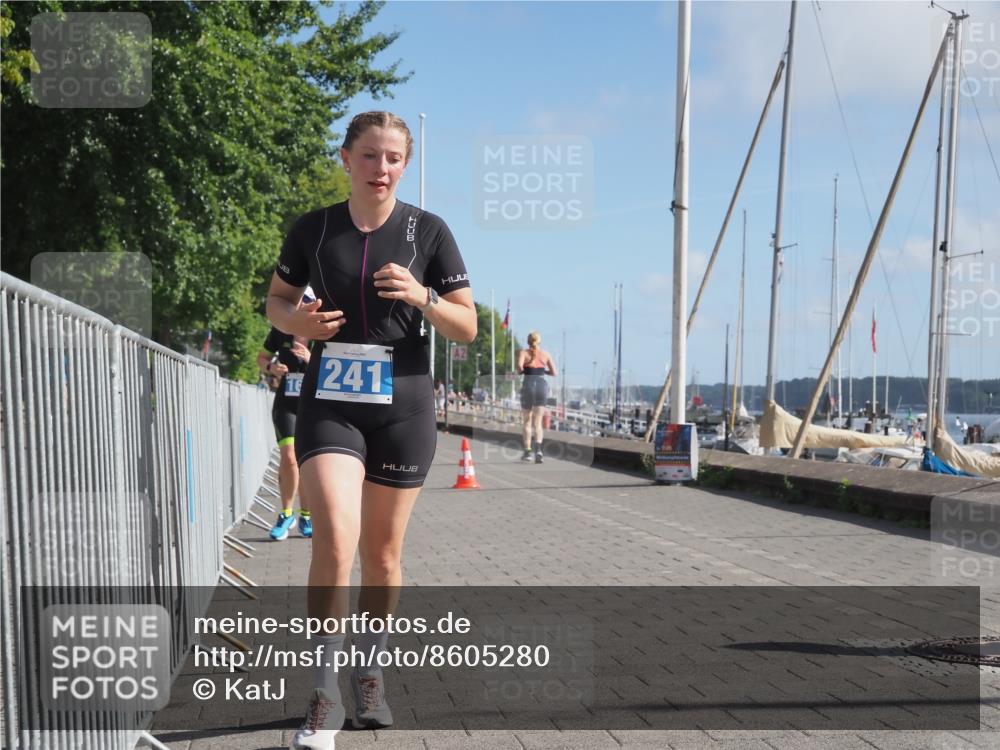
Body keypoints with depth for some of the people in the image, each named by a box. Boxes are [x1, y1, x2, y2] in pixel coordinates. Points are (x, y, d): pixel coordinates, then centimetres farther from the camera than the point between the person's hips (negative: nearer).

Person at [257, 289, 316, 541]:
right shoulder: (280, 331, -2)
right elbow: (261, 358, 13)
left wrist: (310, 359, -26)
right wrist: (271, 367, -9)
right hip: (286, 404, 0)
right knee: (288, 458, -11)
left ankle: (305, 516, 22)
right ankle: (287, 514, 7)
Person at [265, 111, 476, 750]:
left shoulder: (428, 230, 0)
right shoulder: (313, 229, 3)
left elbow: (467, 327, 2)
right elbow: (278, 299, 16)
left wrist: (421, 296, -17)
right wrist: (297, 321, -7)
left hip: (403, 406, 0)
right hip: (330, 403, 0)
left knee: (382, 554, 10)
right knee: (336, 540, -19)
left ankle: (371, 673, 32)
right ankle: (325, 696, -6)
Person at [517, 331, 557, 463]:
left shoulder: (524, 352, 4)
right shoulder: (545, 354, 11)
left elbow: (519, 366, -15)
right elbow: (554, 372, 6)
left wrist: (521, 371, 6)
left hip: (528, 384, -1)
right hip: (542, 384, 1)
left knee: (527, 421, 14)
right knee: (537, 422, 1)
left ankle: (527, 451, 14)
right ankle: (538, 448, -22)